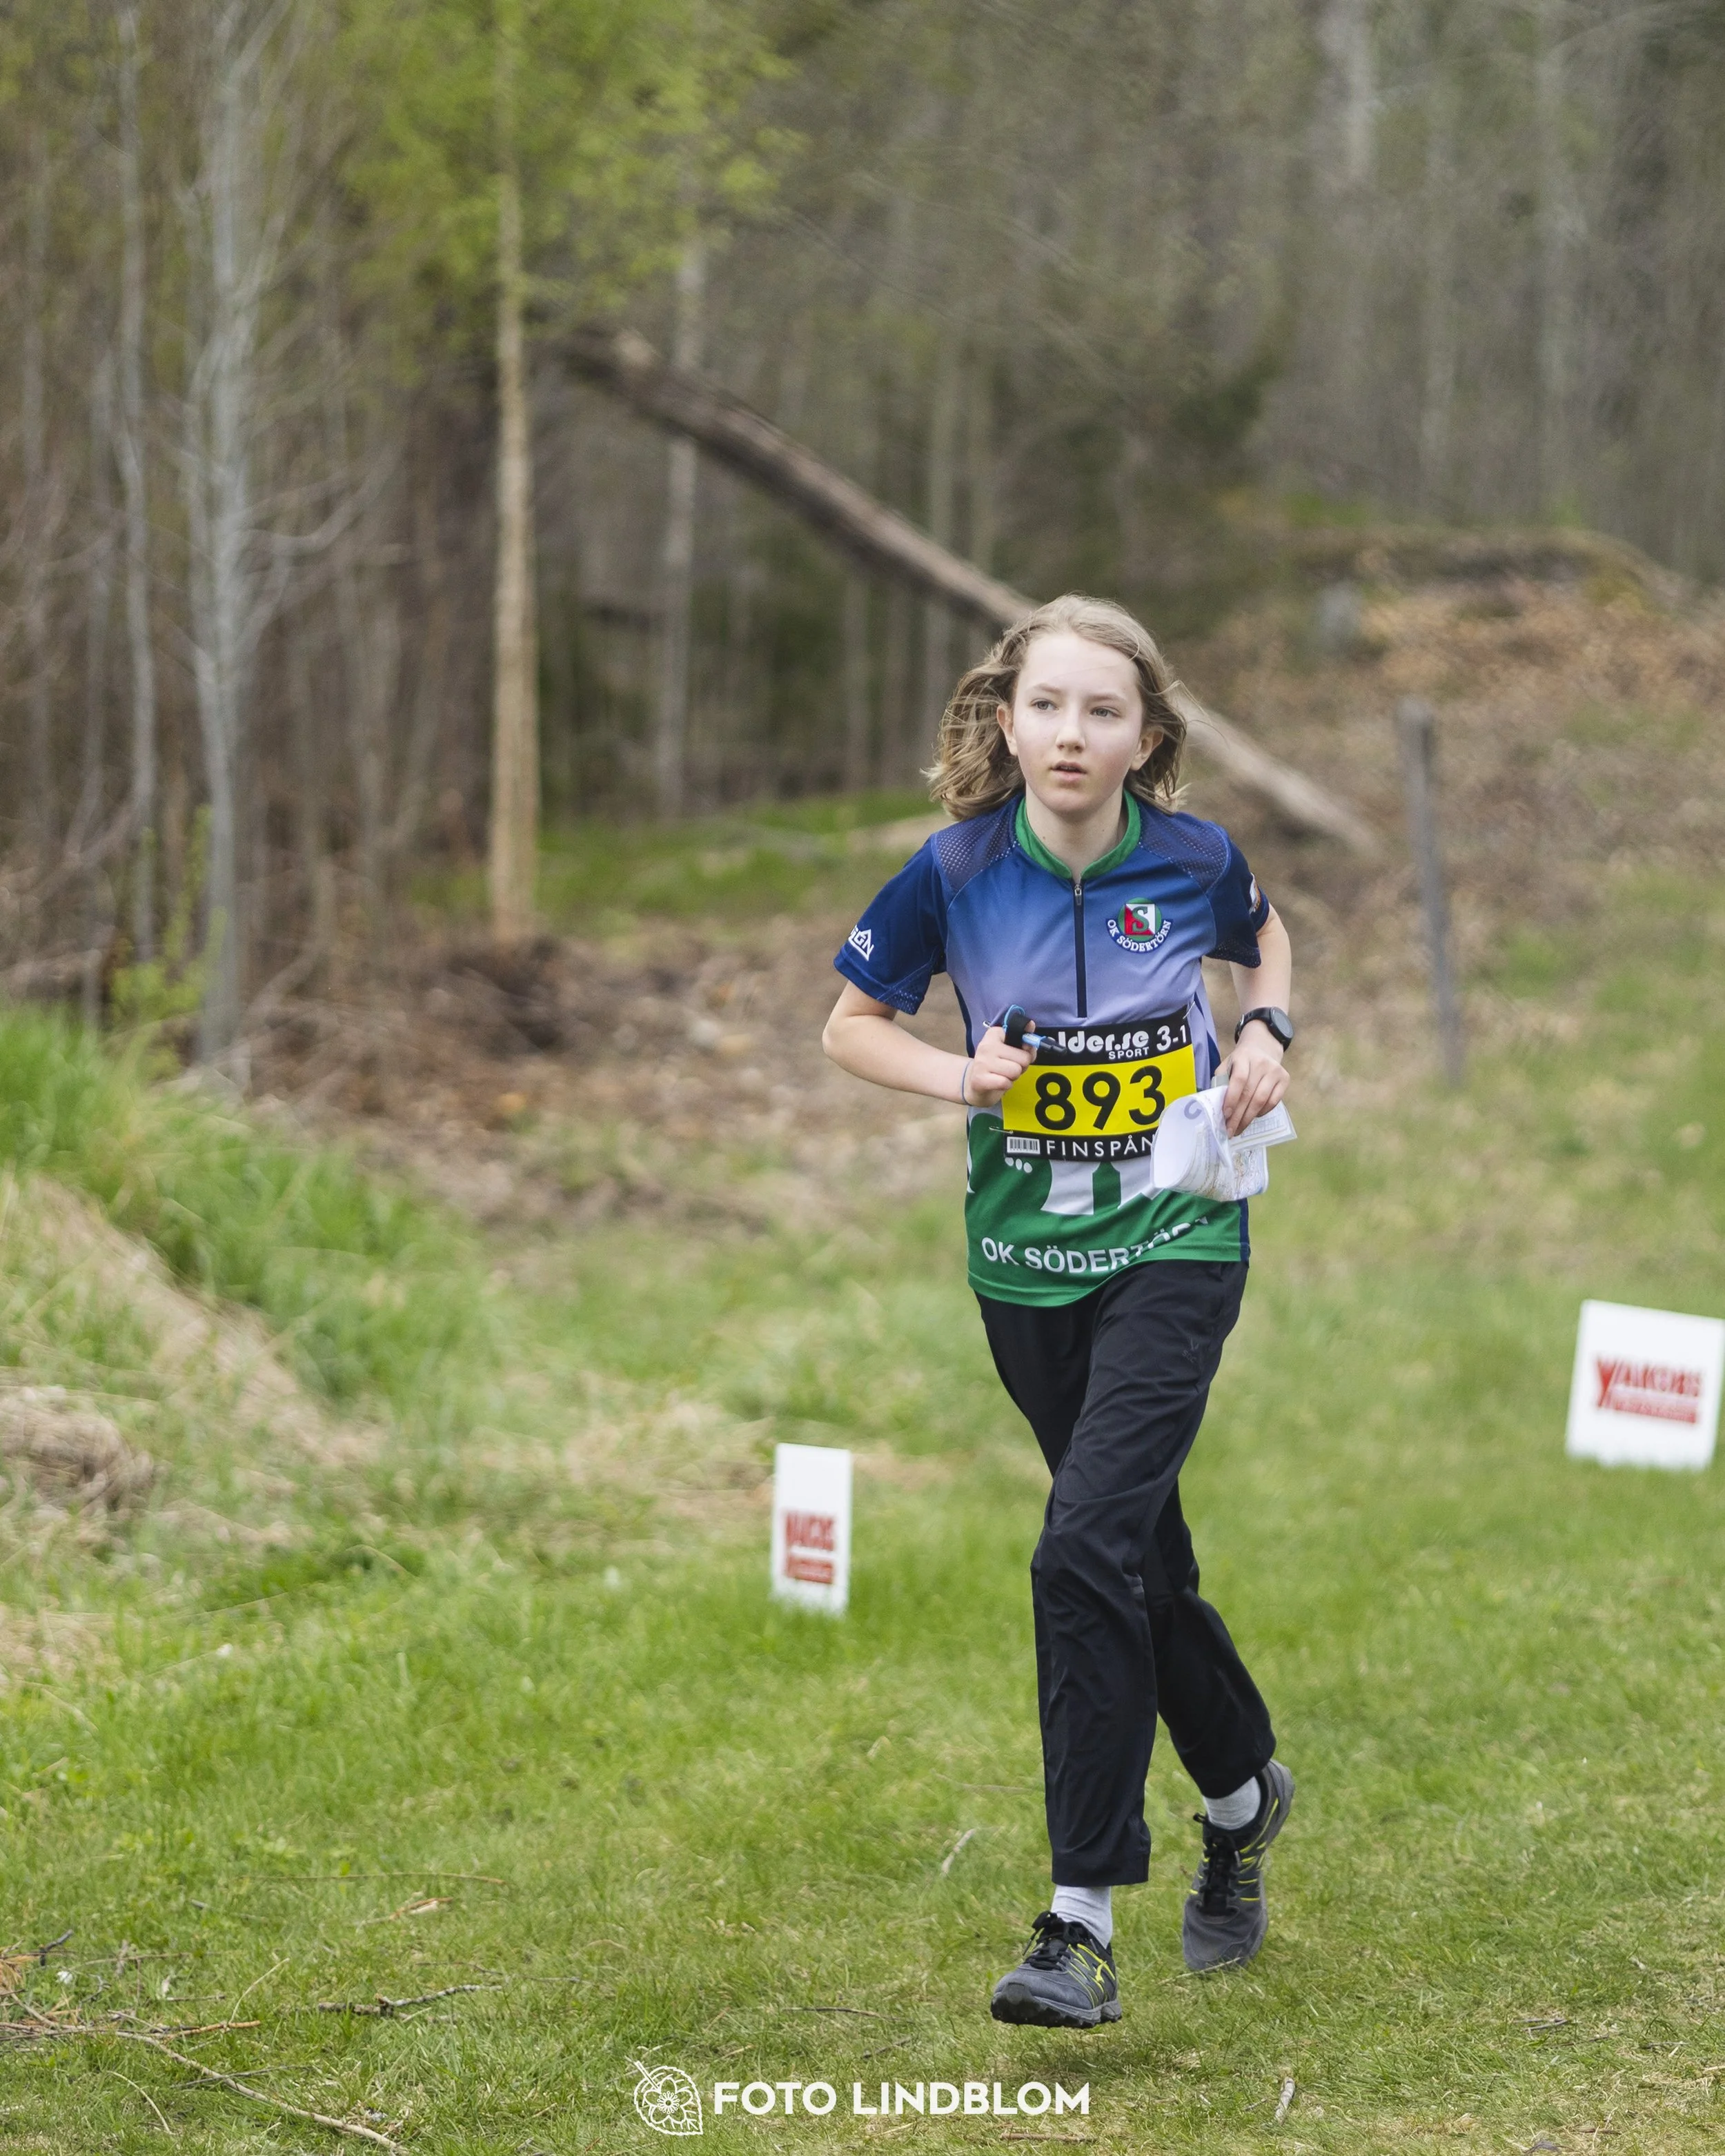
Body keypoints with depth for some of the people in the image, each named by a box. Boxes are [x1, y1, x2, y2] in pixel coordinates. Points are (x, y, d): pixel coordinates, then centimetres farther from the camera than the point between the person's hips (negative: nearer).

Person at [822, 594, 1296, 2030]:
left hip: (1175, 1248, -2)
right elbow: (852, 1026, 4)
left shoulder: (1197, 860, -6)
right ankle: (1247, 1792, 43)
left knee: (1087, 1549, -18)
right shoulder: (957, 873, -8)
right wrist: (961, 1077, -13)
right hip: (1026, 1265, 3)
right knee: (1147, 1564, 15)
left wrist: (1267, 1033, -1)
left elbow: (1264, 941, 17)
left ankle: (1084, 1923, -14)